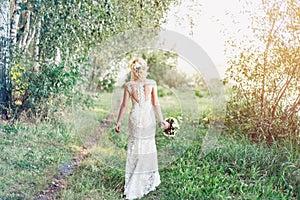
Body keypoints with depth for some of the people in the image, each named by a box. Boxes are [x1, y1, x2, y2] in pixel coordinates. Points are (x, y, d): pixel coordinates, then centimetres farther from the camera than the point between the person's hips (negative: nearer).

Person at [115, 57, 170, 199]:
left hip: (135, 119, 0)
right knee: (149, 147, 16)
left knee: (135, 148, 11)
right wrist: (162, 120, 2)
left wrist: (118, 121, 8)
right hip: (149, 119, 0)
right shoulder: (152, 84, -7)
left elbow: (124, 105, -3)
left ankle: (134, 188, 16)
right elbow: (156, 104, -7)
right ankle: (150, 180, 29)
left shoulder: (129, 85, -6)